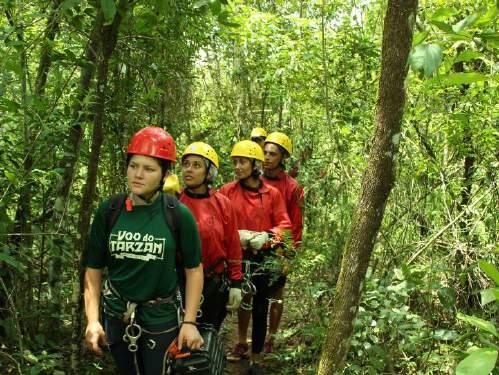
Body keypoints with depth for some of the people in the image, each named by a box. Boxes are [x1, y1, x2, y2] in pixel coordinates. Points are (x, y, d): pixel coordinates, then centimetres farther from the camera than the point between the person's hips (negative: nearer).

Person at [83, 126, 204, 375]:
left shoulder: (178, 214, -13)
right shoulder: (108, 211, -7)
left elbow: (193, 269, -5)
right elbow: (94, 269, -1)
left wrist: (189, 322, -8)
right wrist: (93, 320, -8)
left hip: (162, 319, -2)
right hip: (117, 317, 3)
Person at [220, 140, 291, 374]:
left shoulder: (272, 193, -4)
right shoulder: (227, 191, -3)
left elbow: (284, 224, -1)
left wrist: (267, 236, -17)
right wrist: (237, 236, -17)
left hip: (263, 258, -1)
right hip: (237, 256, 1)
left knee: (260, 309, 3)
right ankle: (242, 344, 35)